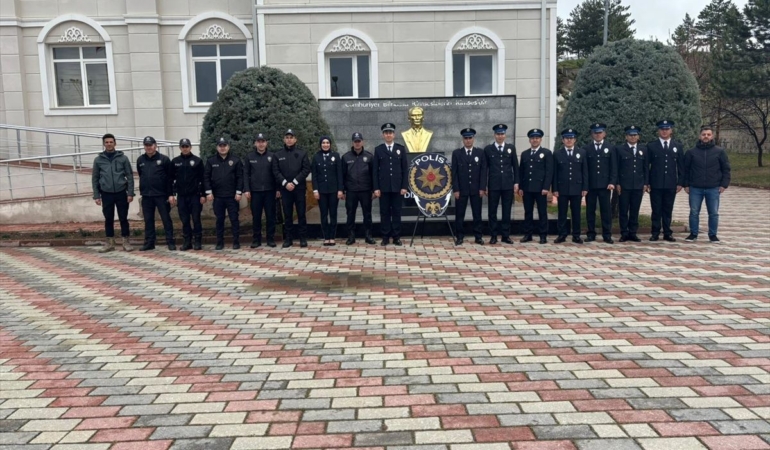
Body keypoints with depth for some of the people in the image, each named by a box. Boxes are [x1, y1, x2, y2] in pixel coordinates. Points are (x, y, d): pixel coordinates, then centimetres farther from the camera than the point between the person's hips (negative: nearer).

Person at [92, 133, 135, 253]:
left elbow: (130, 176, 0)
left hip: (121, 193, -1)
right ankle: (109, 243, 17)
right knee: (108, 219, 8)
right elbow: (95, 178, 6)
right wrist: (96, 196, 0)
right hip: (106, 194, 1)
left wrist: (130, 193, -6)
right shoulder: (98, 160, 3)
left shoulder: (123, 158, 0)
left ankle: (126, 242, 13)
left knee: (123, 218, 4)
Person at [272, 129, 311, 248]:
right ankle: (288, 238, 12)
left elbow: (306, 169, -4)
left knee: (301, 214, 1)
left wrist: (294, 182, -11)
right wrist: (285, 183, -11)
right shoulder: (278, 155, 8)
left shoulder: (302, 153, 4)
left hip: (299, 188, -1)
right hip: (285, 189, 1)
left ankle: (303, 238, 8)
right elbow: (276, 172, 2)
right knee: (287, 215, 6)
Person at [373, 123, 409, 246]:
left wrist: (404, 186, -3)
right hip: (383, 187, 0)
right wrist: (376, 188, -5)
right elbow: (375, 170, 3)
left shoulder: (401, 149, 7)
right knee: (384, 212, 3)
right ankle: (385, 237, 9)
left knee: (397, 212, 3)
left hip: (397, 187, 0)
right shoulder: (378, 149, 6)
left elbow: (405, 169, 5)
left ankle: (396, 237, 9)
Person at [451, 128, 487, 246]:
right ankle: (459, 237, 10)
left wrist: (482, 188, -5)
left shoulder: (480, 152, 6)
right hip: (461, 189, -1)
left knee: (477, 214, 5)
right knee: (459, 214, 2)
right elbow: (454, 173, -1)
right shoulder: (456, 153, 3)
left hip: (476, 189, 1)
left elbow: (483, 171, 2)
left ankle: (478, 236, 12)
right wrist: (456, 189, -7)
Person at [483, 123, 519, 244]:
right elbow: (485, 168, 4)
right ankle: (493, 236, 9)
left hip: (508, 185, 1)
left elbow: (515, 166, 9)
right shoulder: (488, 149, 4)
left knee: (507, 211, 5)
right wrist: (484, 185, 0)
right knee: (492, 211, 2)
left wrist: (516, 182, 2)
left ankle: (506, 235, 12)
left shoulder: (511, 148, 8)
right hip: (493, 185, -1)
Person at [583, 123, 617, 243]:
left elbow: (614, 167, 5)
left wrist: (612, 182, -5)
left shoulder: (610, 148, 8)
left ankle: (607, 235, 6)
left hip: (605, 185, 0)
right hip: (590, 184, 0)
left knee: (606, 210, 1)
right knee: (590, 210, 4)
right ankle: (591, 234, 11)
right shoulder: (586, 149, 5)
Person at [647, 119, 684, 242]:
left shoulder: (678, 146, 9)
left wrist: (680, 182, 3)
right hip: (655, 184, -2)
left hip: (671, 184, 2)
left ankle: (667, 233, 14)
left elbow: (681, 166, 9)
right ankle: (655, 233, 9)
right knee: (656, 210, 2)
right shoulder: (651, 146, 3)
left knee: (668, 210, 7)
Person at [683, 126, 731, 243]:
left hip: (713, 189, 0)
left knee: (714, 213, 4)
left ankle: (713, 235, 14)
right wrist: (686, 184, 2)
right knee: (694, 212, 4)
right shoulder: (692, 152, 4)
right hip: (695, 188, 0)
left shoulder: (720, 151, 3)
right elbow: (685, 169, 8)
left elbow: (726, 169, 5)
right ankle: (693, 234, 15)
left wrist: (724, 184, -2)